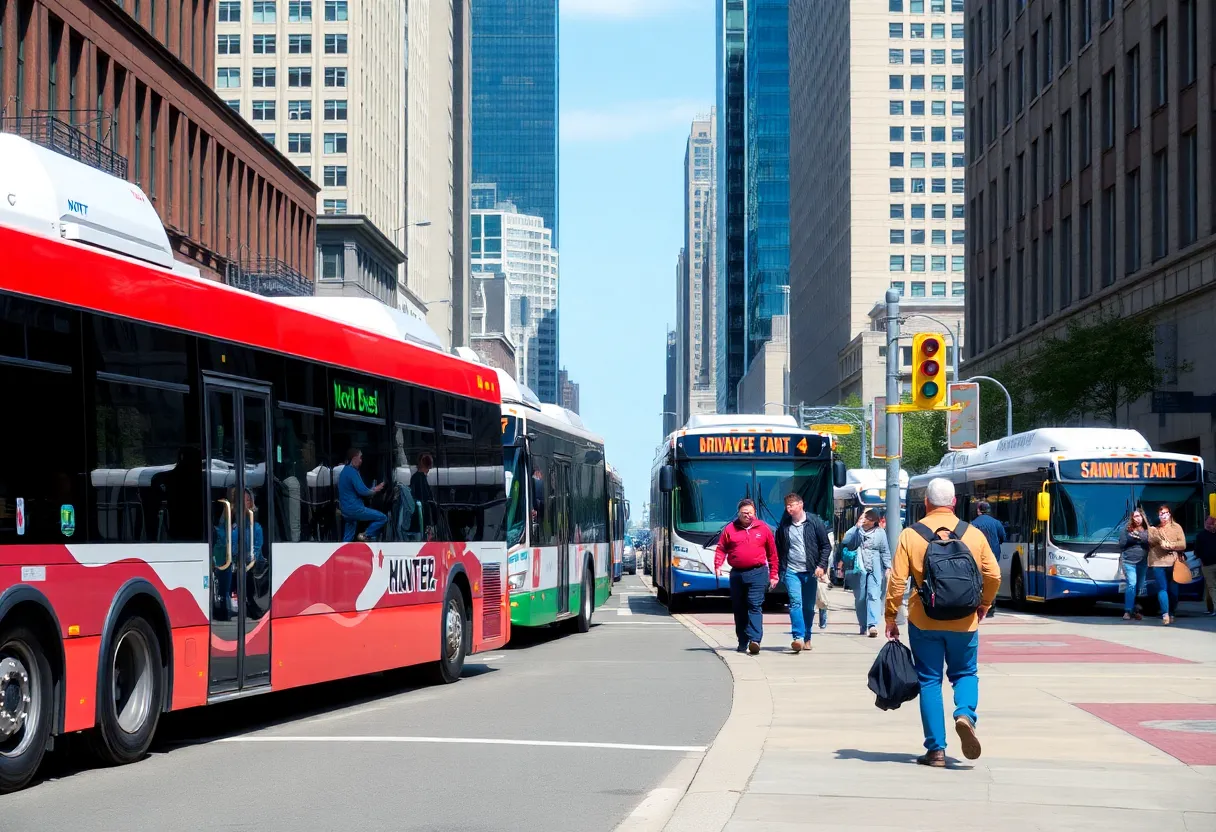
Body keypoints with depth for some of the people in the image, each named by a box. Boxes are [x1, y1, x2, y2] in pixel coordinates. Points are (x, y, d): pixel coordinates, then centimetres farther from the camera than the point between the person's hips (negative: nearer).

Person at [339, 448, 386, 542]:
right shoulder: (352, 472, -15)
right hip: (354, 508, -10)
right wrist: (375, 490, -4)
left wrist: (373, 490, 18)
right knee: (383, 518, -9)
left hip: (346, 509, 10)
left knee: (348, 539, 16)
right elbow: (362, 491, -20)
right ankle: (366, 536, -7)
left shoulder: (345, 471, 17)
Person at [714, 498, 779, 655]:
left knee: (755, 605, -14)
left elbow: (772, 553, 10)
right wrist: (717, 565, -11)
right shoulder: (730, 529, 7)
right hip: (737, 574, 3)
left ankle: (755, 640, -22)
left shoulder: (763, 528, 6)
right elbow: (721, 549, 6)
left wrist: (773, 575, 8)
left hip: (757, 573, -3)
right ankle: (743, 643, 17)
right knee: (739, 609, 8)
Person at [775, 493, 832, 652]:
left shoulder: (815, 522, 0)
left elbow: (826, 546, 3)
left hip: (810, 571, 0)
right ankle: (798, 637, -24)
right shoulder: (784, 525, 6)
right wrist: (778, 571, 7)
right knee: (795, 602, -16)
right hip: (792, 571, 0)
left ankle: (807, 638, 20)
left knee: (809, 606, 7)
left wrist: (821, 565, -8)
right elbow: (779, 549, 12)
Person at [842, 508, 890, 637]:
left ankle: (873, 625, -23)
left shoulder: (880, 533, 8)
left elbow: (885, 552, 10)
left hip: (875, 570, -2)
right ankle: (863, 625, 17)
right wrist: (857, 527, -9)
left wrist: (888, 567, 0)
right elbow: (845, 541, -8)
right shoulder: (856, 531, 8)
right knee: (859, 598, 6)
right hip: (859, 570, 2)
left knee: (874, 596, -14)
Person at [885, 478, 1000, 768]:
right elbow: (993, 575, 2)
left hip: (923, 621, -1)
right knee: (965, 673, 18)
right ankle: (965, 714, -12)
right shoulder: (974, 534, 1)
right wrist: (984, 604, 19)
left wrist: (891, 618, 1)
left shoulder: (911, 535, -4)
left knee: (929, 681, 8)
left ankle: (936, 750, 4)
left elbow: (897, 580, -8)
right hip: (964, 622, 1)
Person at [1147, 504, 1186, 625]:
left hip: (1173, 563, 0)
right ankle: (1165, 614, -20)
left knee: (1173, 591, 1)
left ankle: (1171, 613, 16)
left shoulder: (1176, 527, 10)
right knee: (1162, 589, -12)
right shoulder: (1153, 529, 14)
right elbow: (1150, 542, 0)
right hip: (1158, 562, 0)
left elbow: (1183, 545, 1)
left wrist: (1169, 545, -11)